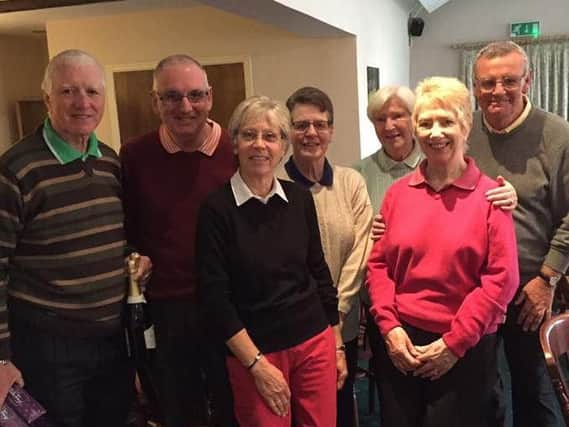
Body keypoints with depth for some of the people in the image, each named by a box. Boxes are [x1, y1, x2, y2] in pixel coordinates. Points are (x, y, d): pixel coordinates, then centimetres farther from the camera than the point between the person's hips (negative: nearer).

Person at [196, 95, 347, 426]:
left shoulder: (300, 198, 0)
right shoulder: (217, 208, -11)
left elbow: (319, 272, 8)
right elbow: (215, 296, -11)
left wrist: (337, 345, 10)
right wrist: (257, 363, -11)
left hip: (315, 342, 4)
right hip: (253, 352, -3)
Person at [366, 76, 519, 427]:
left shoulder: (488, 195, -6)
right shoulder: (398, 192, 3)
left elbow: (502, 278, -10)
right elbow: (378, 263, 5)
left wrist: (454, 343, -11)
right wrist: (389, 326, -6)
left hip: (466, 349, -3)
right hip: (401, 343, 3)